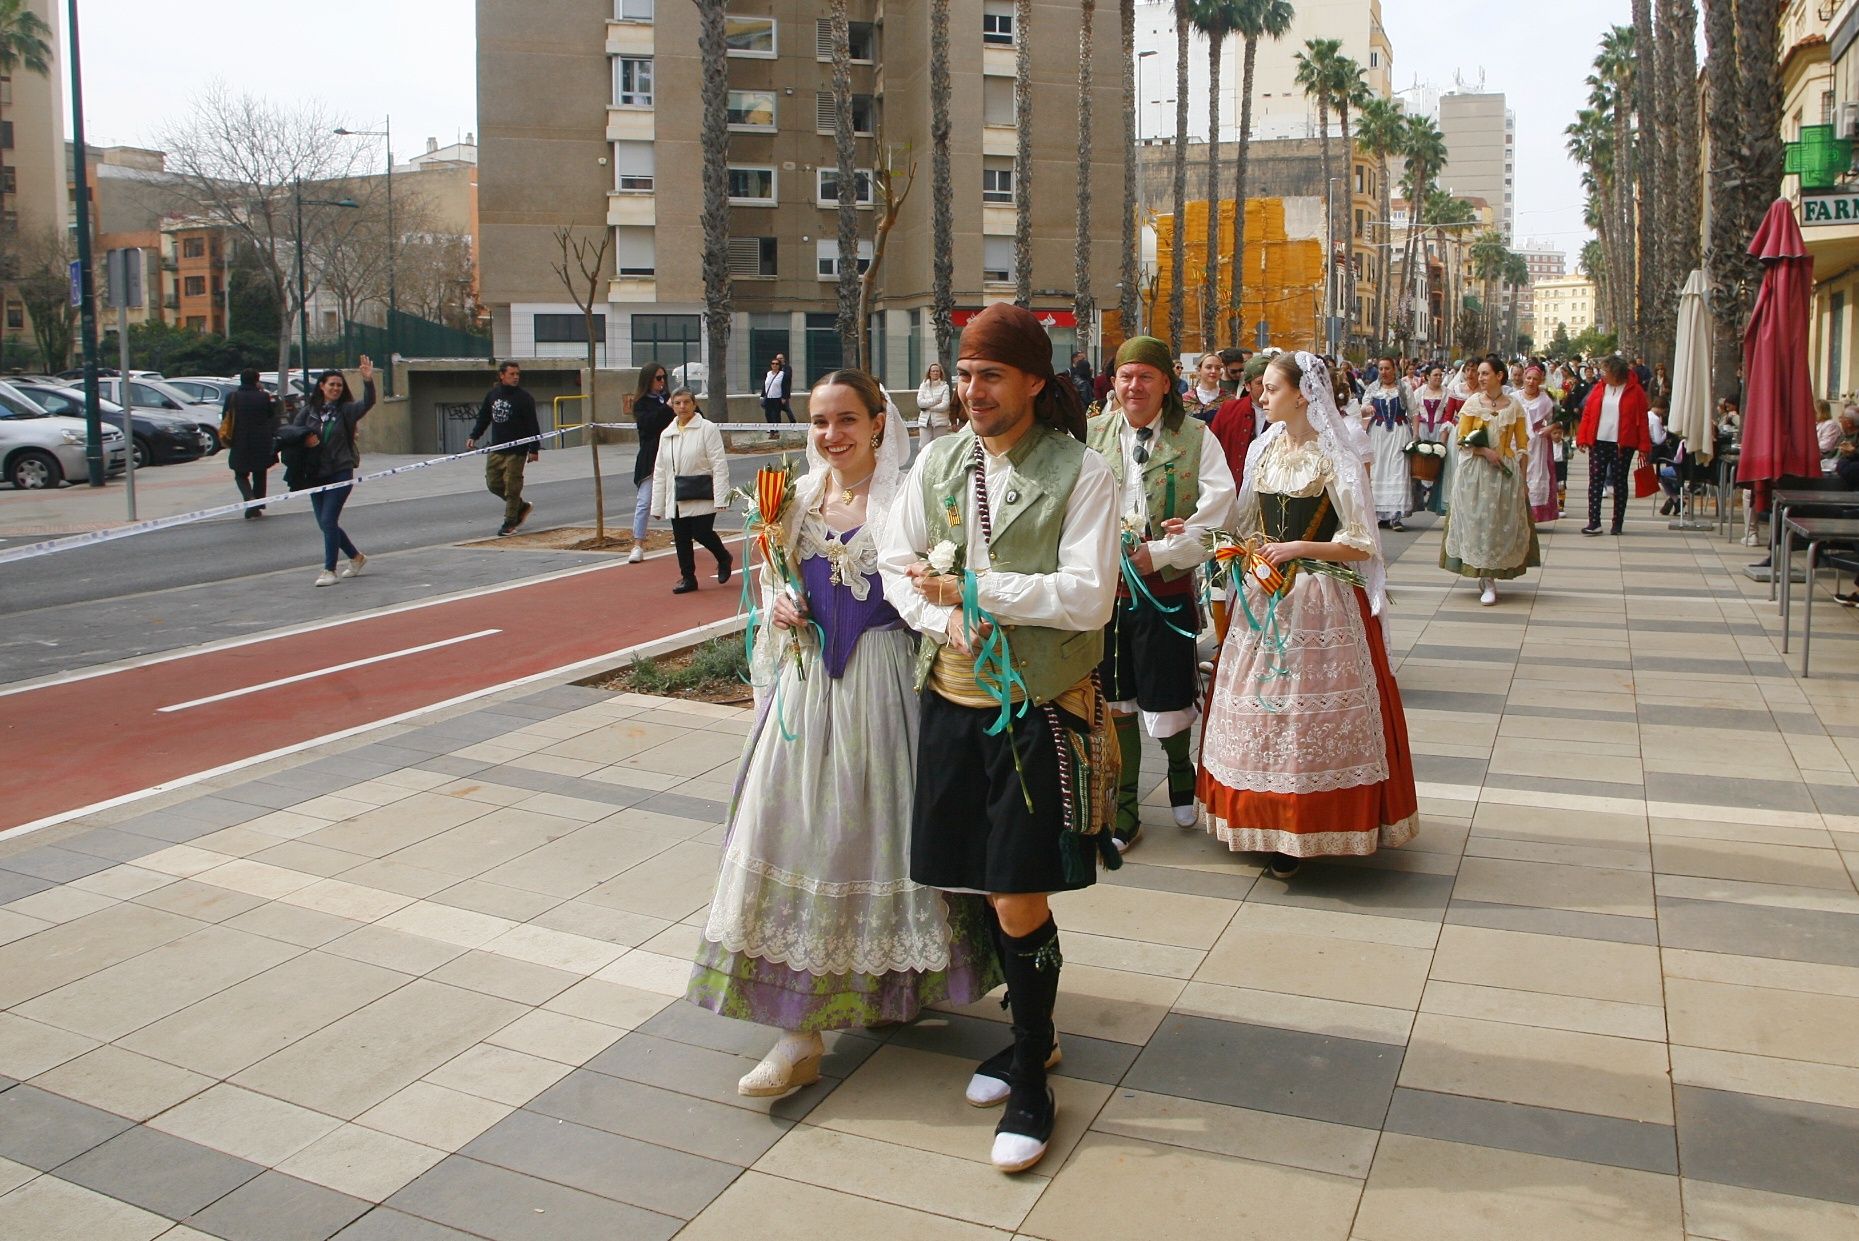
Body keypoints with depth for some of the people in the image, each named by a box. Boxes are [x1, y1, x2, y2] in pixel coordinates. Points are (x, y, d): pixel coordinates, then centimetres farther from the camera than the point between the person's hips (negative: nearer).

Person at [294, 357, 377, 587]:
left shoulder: (346, 410, -2)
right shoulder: (308, 410, 5)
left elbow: (368, 403, -19)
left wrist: (368, 380, -35)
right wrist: (304, 441, -12)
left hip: (340, 473, -4)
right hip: (316, 474, 4)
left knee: (328, 521, -10)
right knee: (325, 523, 11)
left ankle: (329, 570, -1)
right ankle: (356, 557, 31)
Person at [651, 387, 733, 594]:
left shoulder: (707, 429, -4)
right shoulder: (666, 434, 12)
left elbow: (719, 465, -9)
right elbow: (660, 471, 14)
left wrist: (720, 497, -16)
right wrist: (657, 505, 11)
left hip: (701, 496, -5)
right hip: (676, 497, 5)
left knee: (701, 532, -9)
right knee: (681, 538, 5)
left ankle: (724, 558, 20)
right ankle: (687, 577, 18)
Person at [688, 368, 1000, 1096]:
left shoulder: (903, 499, -7)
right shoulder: (798, 498, 9)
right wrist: (777, 605, 0)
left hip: (881, 684, -5)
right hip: (807, 683, 5)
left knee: (877, 831, 4)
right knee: (797, 840, 3)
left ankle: (893, 984, 28)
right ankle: (800, 1034, 11)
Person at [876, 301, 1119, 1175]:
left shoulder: (1080, 472, -7)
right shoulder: (938, 462, 8)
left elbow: (1088, 597, -14)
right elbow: (895, 566, 8)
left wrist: (971, 589, -14)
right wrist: (946, 621, -11)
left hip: (1040, 707, -4)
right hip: (953, 697, 5)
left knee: (1021, 901, -2)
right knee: (989, 890, 13)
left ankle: (1030, 1080, 20)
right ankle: (1031, 1032, 38)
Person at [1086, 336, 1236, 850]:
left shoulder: (1195, 437, -2)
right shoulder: (1092, 435, 4)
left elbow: (1217, 508, -9)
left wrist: (1159, 552, -15)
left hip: (1167, 590, -2)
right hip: (1106, 587, 2)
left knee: (1169, 699, 7)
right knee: (1115, 702, 9)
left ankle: (1181, 772, 40)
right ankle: (1124, 811, 22)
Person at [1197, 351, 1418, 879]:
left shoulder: (1336, 460, -9)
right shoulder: (1264, 450, 9)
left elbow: (1362, 544, -9)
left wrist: (1299, 548, -16)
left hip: (1320, 602, -6)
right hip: (1264, 596, 6)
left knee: (1310, 707, -2)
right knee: (1262, 703, 7)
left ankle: (1305, 834, 5)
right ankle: (1270, 818, 17)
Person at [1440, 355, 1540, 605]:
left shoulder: (1514, 406, 3)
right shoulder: (1472, 403, 1)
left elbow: (1522, 444, 6)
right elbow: (1461, 439, 0)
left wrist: (1523, 479, 3)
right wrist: (1485, 451, -16)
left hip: (1505, 472, 1)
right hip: (1475, 472, -1)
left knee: (1502, 523, 1)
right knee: (1478, 521, -1)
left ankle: (1489, 578, 9)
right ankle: (1487, 580, 6)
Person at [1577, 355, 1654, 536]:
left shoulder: (1635, 391, -3)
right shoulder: (1599, 388, 6)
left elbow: (1642, 420, -4)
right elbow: (1587, 414, 5)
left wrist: (1643, 446, -7)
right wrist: (1582, 438, -3)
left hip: (1623, 444, -3)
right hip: (1598, 442, 3)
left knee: (1620, 482, 6)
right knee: (1595, 481, -3)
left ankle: (1618, 523, 13)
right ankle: (1594, 523, -4)